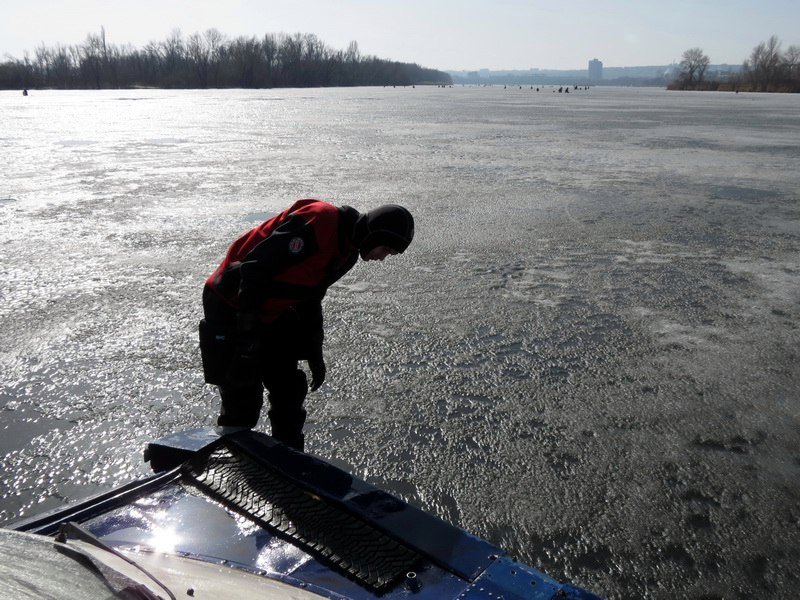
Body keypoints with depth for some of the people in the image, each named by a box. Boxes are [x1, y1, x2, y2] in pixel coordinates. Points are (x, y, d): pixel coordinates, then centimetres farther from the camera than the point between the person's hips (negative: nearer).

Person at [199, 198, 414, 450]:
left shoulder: (348, 250, 4)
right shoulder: (318, 221, -26)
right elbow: (254, 269, -28)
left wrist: (315, 353, 17)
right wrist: (247, 336, -28)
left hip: (271, 314, 9)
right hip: (230, 307, -9)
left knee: (289, 392, 12)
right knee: (243, 403, -5)